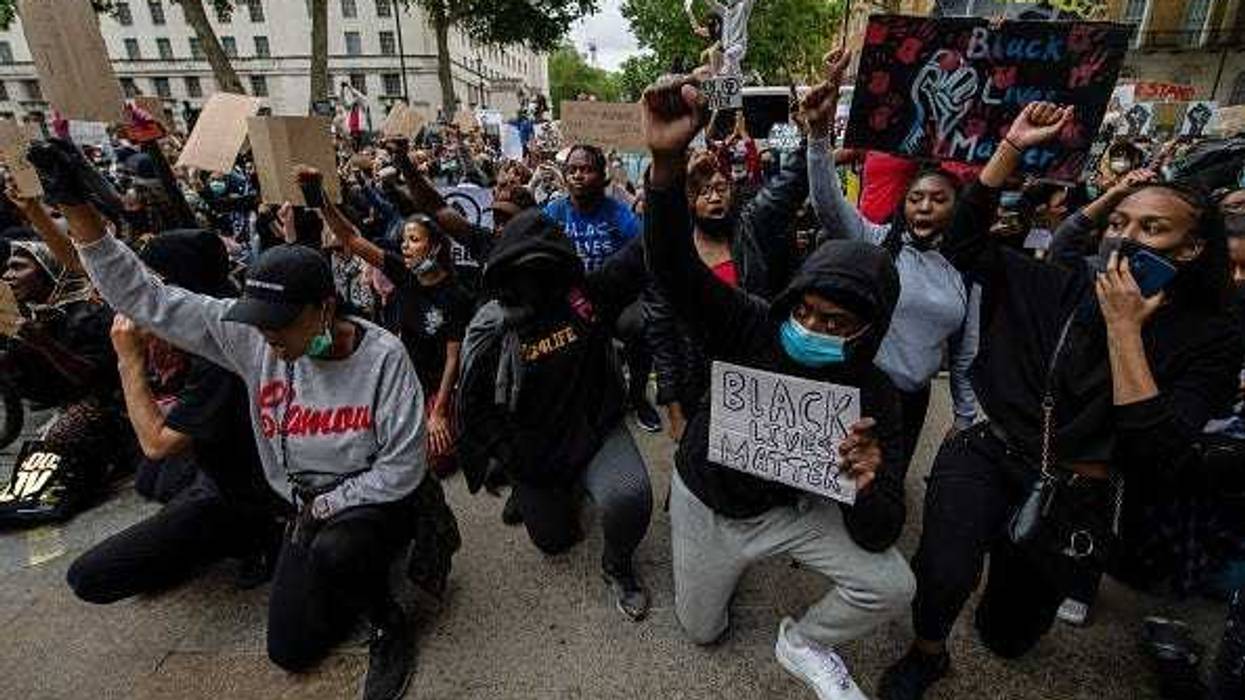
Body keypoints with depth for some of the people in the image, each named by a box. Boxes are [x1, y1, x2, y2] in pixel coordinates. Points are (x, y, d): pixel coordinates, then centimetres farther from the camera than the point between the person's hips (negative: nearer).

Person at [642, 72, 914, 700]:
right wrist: (668, 161, -59)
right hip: (707, 504, 0)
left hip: (794, 506, 1)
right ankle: (731, 558, 48)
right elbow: (673, 265, -42)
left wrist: (868, 485, -44)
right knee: (702, 630, 15)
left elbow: (877, 537, -19)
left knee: (892, 585, -15)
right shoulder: (751, 328, -26)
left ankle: (804, 644, 17)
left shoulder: (872, 396, -21)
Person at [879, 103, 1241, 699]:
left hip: (1074, 504, 1)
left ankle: (1006, 560, 53)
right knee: (944, 576, -30)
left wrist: (1124, 328, -20)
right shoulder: (1062, 288, 0)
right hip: (987, 460, 0)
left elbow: (1152, 456, -18)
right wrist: (1012, 147, -9)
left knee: (1007, 638, 19)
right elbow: (965, 242, -3)